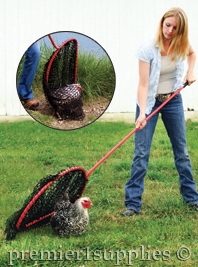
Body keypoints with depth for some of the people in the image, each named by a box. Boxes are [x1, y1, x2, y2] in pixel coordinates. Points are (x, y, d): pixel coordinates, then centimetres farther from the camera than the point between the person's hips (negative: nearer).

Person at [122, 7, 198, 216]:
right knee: (141, 153, -8)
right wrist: (142, 113, -32)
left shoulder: (181, 44, -6)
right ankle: (133, 203, -5)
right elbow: (143, 84, -23)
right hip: (150, 101, -4)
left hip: (173, 101, 4)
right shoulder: (148, 48, -20)